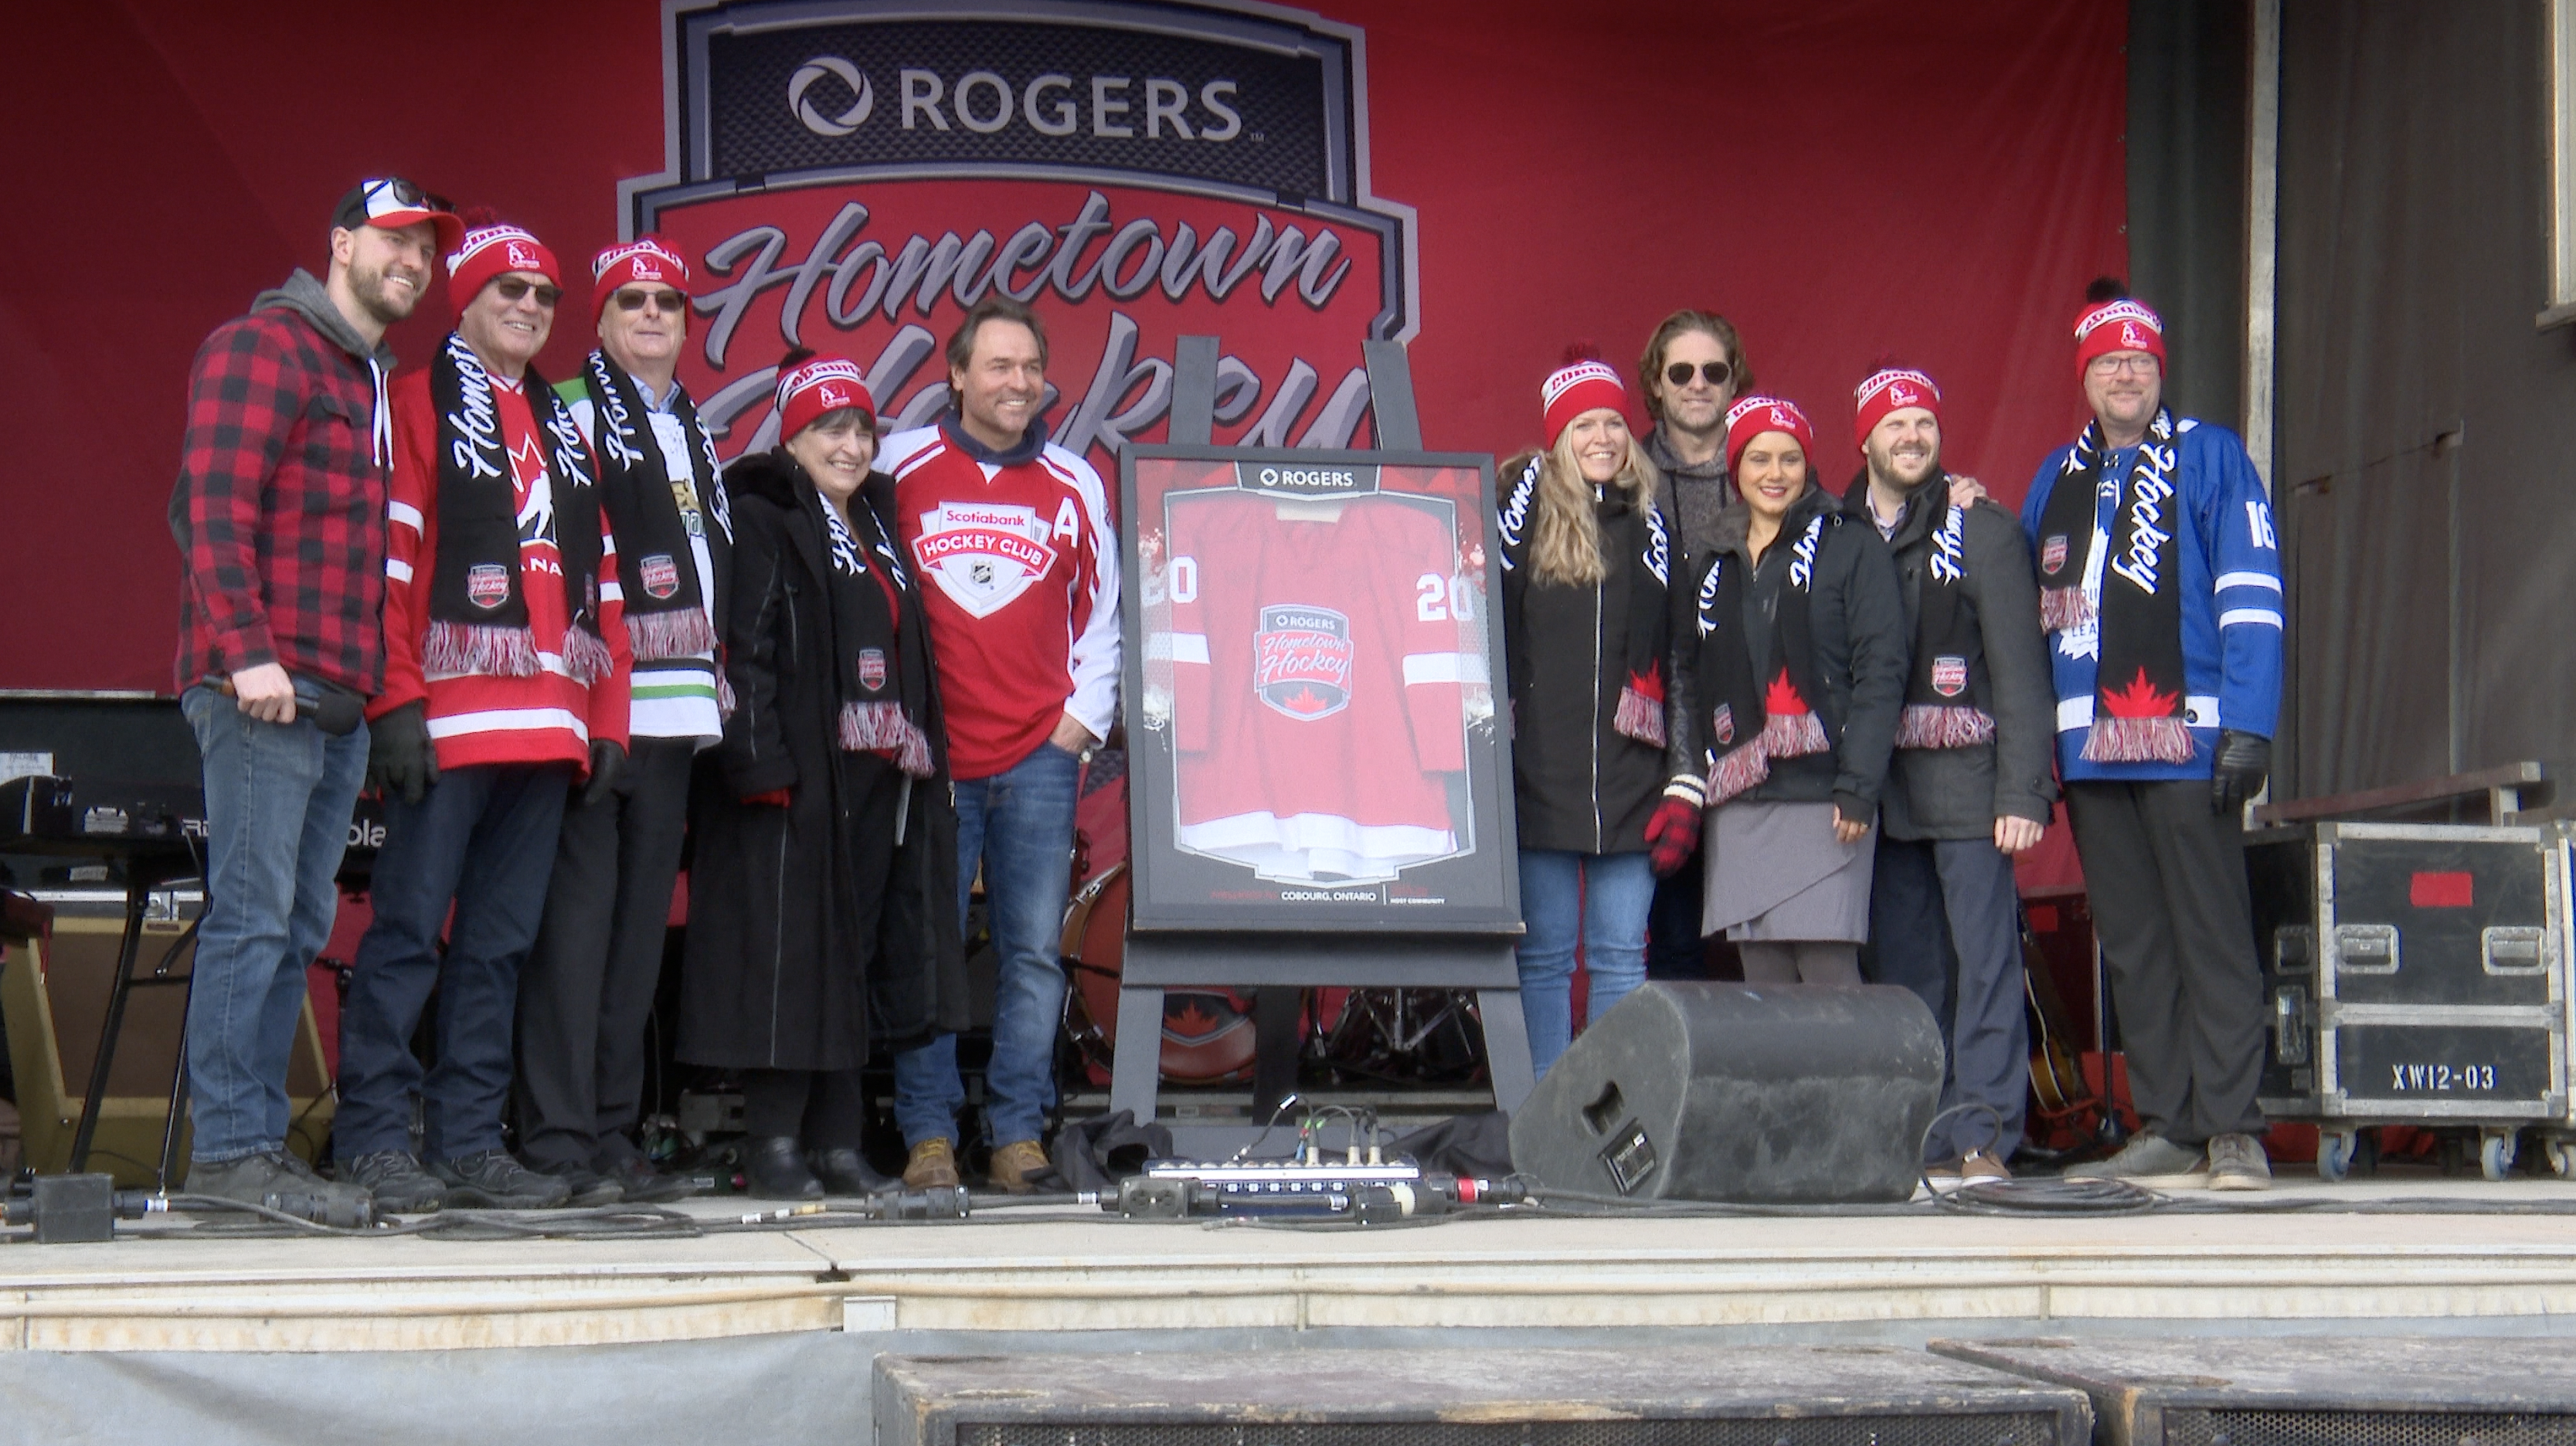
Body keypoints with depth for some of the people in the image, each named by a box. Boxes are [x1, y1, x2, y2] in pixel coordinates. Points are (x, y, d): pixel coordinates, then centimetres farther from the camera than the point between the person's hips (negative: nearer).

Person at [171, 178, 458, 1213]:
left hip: (340, 699, 9)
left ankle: (261, 1143, 11)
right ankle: (226, 1150, -9)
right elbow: (214, 506, -13)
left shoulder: (379, 381, 23)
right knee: (253, 916, -10)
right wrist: (248, 651, -20)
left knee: (299, 926, 8)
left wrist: (379, 685, 16)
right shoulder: (262, 348, -3)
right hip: (261, 688, -9)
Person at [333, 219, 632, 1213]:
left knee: (501, 942, 6)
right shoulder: (420, 405, 3)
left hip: (549, 732, 6)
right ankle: (374, 1141, -5)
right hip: (448, 725, -6)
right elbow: (387, 558, -6)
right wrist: (396, 701, -14)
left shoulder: (563, 430, 23)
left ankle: (470, 1142, 10)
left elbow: (600, 586, 21)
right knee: (410, 930, -8)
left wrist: (607, 716, 12)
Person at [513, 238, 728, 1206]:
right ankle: (557, 1139, -8)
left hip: (675, 711, 8)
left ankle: (614, 1133, 12)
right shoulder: (566, 414, -2)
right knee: (576, 915, -9)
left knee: (640, 923, 8)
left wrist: (717, 684, 20)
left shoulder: (695, 432, 22)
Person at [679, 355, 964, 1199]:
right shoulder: (762, 520, -2)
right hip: (800, 778, -7)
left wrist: (925, 755, 15)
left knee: (859, 956, 7)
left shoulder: (878, 526, 21)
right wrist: (762, 763, -20)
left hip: (880, 778, 7)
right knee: (789, 954, -7)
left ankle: (837, 1139, 12)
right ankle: (773, 1145, -3)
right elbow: (746, 646, -11)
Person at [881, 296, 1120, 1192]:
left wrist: (1080, 722, 6)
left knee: (1035, 952, -1)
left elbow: (1100, 616, 16)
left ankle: (1019, 1133, 4)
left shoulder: (1074, 485, 10)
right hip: (928, 756, -1)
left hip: (1038, 757, 2)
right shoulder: (900, 469, 4)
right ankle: (929, 1134, 4)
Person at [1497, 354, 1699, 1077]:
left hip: (1630, 783, 2)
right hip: (1540, 777, -2)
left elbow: (1682, 661, 12)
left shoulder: (1653, 525, 12)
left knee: (1621, 957, 3)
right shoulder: (1526, 511, 4)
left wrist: (1684, 785, 5)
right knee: (1543, 957, 1)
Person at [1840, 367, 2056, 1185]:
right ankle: (1920, 1142, 11)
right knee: (1900, 971, 6)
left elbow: (2019, 671, -2)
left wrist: (2022, 793, -10)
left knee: (1984, 960, -7)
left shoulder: (1981, 531, 2)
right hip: (1875, 788, 3)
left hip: (1965, 782, -3)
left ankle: (1982, 1138, -6)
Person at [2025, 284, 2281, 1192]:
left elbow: (2250, 596, -4)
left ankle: (2232, 1129, -4)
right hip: (2090, 748, 5)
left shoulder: (2209, 458, 2)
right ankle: (2166, 1127, 12)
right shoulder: (2056, 480, 17)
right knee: (2131, 946, 7)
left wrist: (2248, 726, -12)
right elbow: (2034, 615, 18)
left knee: (2212, 936, -6)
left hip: (2186, 741, -5)